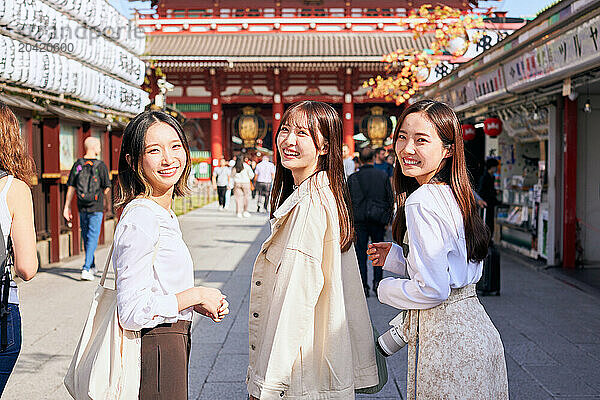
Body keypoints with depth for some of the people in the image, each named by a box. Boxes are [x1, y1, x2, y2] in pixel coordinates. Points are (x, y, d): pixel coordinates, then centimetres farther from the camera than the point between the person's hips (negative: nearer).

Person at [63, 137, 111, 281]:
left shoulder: (78, 164, 1)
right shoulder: (101, 166, -9)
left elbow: (71, 187, 1)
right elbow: (106, 188, -6)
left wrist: (67, 207, 5)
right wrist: (107, 204, 10)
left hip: (82, 207, 4)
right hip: (96, 207, -4)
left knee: (86, 236, 17)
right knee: (93, 237, -1)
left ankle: (91, 266, 29)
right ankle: (86, 269, -10)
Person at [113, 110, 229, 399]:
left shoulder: (164, 215, 9)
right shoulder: (140, 219, -20)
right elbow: (132, 314, -23)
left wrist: (201, 305, 5)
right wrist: (195, 295, -15)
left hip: (172, 342, 9)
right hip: (155, 351, -9)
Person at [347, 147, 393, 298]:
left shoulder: (353, 178, -3)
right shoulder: (383, 176, -1)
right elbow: (391, 199, 2)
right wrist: (388, 219, 11)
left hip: (359, 221, -1)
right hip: (378, 220, 1)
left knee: (361, 253, 6)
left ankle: (363, 287, 6)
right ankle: (377, 281, 5)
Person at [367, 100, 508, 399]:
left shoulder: (421, 203, -20)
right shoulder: (458, 195, 8)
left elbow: (433, 289, -23)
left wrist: (386, 290, -5)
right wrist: (396, 256, 14)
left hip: (446, 344, -9)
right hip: (475, 327, 9)